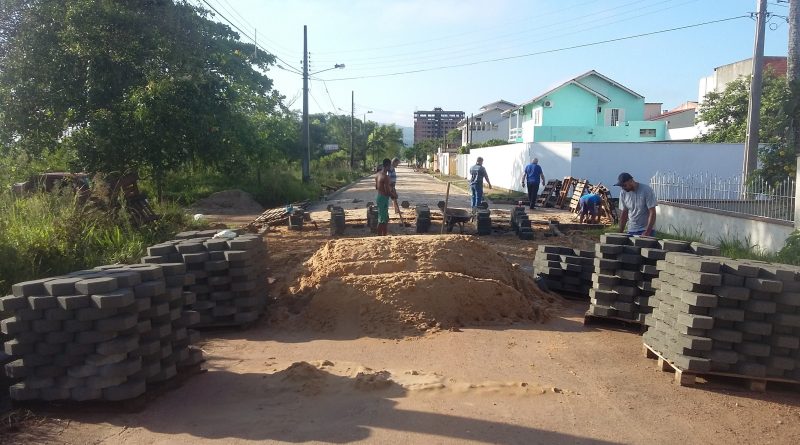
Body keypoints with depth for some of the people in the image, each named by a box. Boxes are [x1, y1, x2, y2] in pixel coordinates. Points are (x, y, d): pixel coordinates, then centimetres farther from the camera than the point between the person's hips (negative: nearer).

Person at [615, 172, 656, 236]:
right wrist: (620, 232, 3)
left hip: (646, 230, -4)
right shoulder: (623, 193, 2)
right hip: (631, 231, 5)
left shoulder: (646, 190, -13)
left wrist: (647, 232, -22)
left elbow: (652, 213, -14)